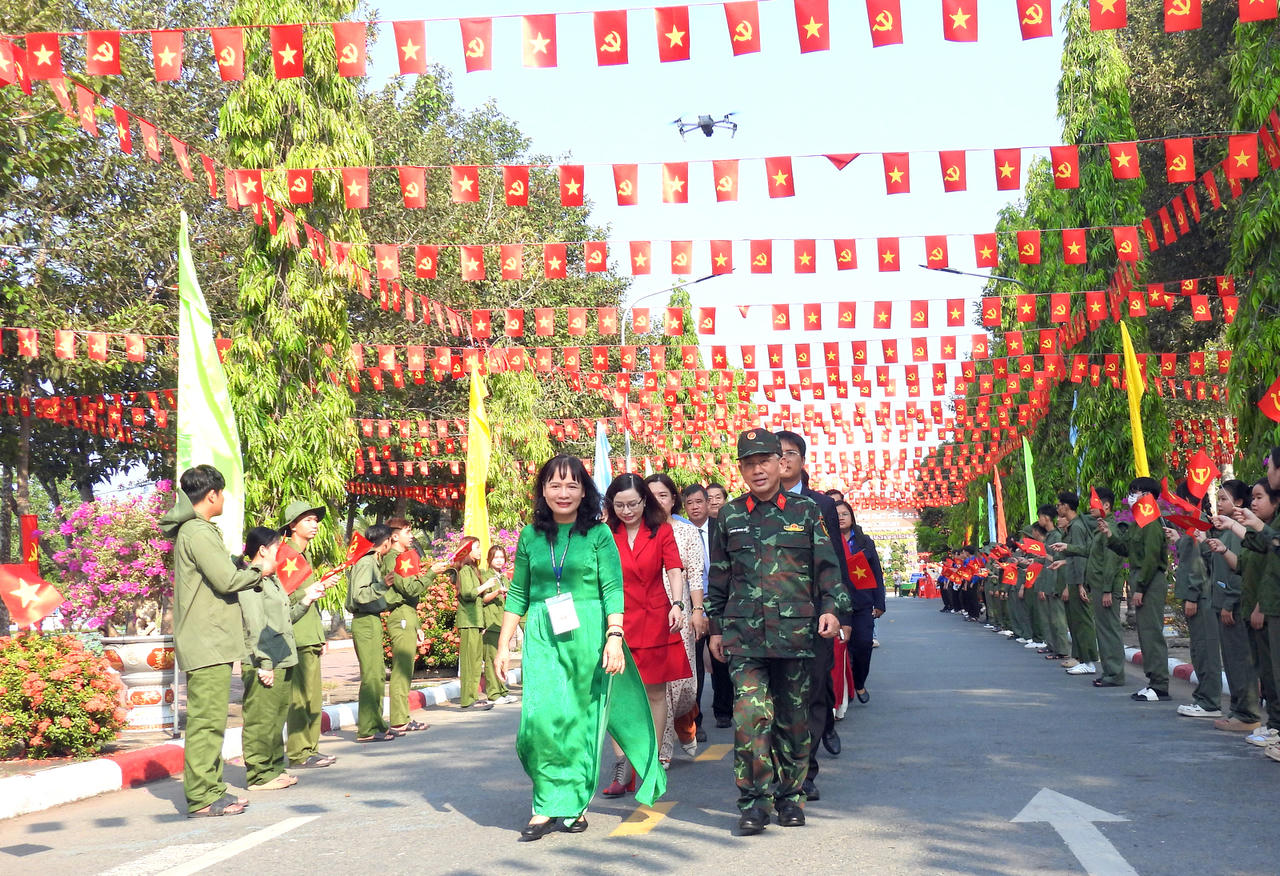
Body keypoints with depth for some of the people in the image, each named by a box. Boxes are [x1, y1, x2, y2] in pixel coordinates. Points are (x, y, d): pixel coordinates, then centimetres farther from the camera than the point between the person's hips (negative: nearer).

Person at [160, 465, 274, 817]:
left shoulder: (195, 530, 20)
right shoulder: (197, 531, -14)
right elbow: (227, 580, -19)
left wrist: (252, 569, 18)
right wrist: (259, 569, -4)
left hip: (208, 639, 11)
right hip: (207, 641, -11)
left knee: (210, 719, 14)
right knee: (207, 720, -8)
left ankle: (211, 789, 20)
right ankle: (202, 797, -5)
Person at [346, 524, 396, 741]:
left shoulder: (373, 562, 16)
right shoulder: (366, 563, -14)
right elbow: (358, 595, -23)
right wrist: (382, 586, -31)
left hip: (372, 621, 10)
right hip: (366, 623, -10)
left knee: (378, 674, 13)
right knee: (371, 675, -9)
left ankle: (376, 723, 20)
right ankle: (367, 730, -7)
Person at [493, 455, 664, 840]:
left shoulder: (598, 533, 1)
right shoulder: (531, 536, 9)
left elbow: (613, 591, -2)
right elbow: (518, 594, 13)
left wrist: (615, 638, -12)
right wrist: (504, 645, 9)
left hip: (587, 634, -2)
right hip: (543, 636, 2)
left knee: (583, 718, 3)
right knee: (544, 715, -11)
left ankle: (574, 802, 16)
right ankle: (550, 805, -2)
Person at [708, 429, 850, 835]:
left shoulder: (806, 510, 7)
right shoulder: (730, 516, 9)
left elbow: (827, 565, 9)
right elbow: (719, 577, 15)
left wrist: (831, 607, -4)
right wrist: (716, 627, 14)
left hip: (796, 631, 0)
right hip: (743, 633, 0)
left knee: (793, 717, 7)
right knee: (750, 713, -11)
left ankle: (790, 795, 21)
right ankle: (754, 801, -3)